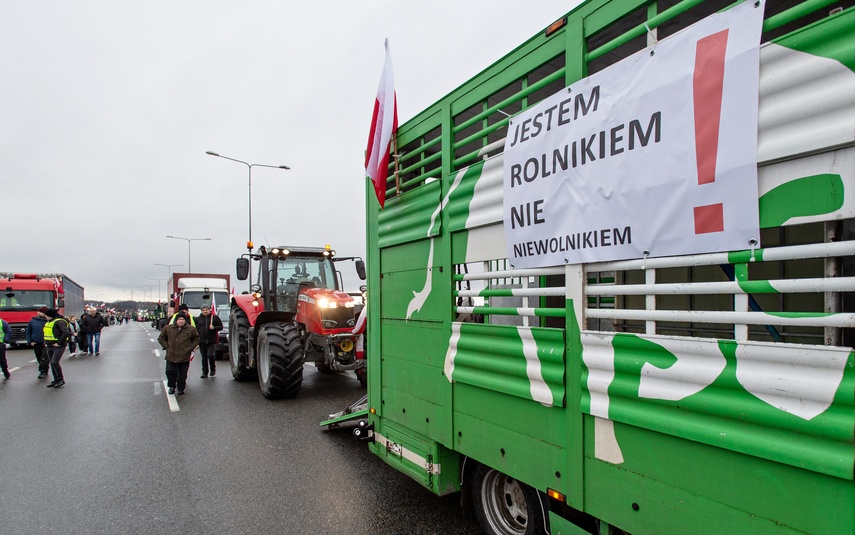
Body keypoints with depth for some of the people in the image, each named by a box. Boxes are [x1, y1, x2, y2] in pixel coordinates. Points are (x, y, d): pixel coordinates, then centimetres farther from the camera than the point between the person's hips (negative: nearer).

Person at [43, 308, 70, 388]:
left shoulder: (59, 321, -15)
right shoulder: (49, 322, 14)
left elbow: (66, 333, -24)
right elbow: (46, 333, 29)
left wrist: (59, 343, -20)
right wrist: (45, 343, 16)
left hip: (58, 346, -9)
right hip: (49, 346, 9)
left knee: (54, 362, -13)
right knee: (52, 363, 10)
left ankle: (61, 380, -3)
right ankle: (56, 380, 18)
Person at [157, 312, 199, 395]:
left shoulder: (191, 329, 0)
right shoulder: (168, 328, 3)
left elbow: (196, 339, 10)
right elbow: (161, 338, 13)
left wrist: (190, 348, 0)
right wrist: (167, 347, 2)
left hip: (184, 356, -1)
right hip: (171, 356, 1)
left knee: (182, 374, 4)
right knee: (170, 371, 1)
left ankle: (181, 388, 20)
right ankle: (172, 387, 24)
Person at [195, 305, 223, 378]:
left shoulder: (215, 317, 4)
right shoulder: (198, 319, 11)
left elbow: (221, 327, 4)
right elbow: (195, 329, 15)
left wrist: (214, 328, -14)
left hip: (212, 341, -3)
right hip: (202, 342, 3)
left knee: (211, 355, -13)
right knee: (204, 358, 7)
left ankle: (213, 369, 10)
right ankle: (204, 372, 18)